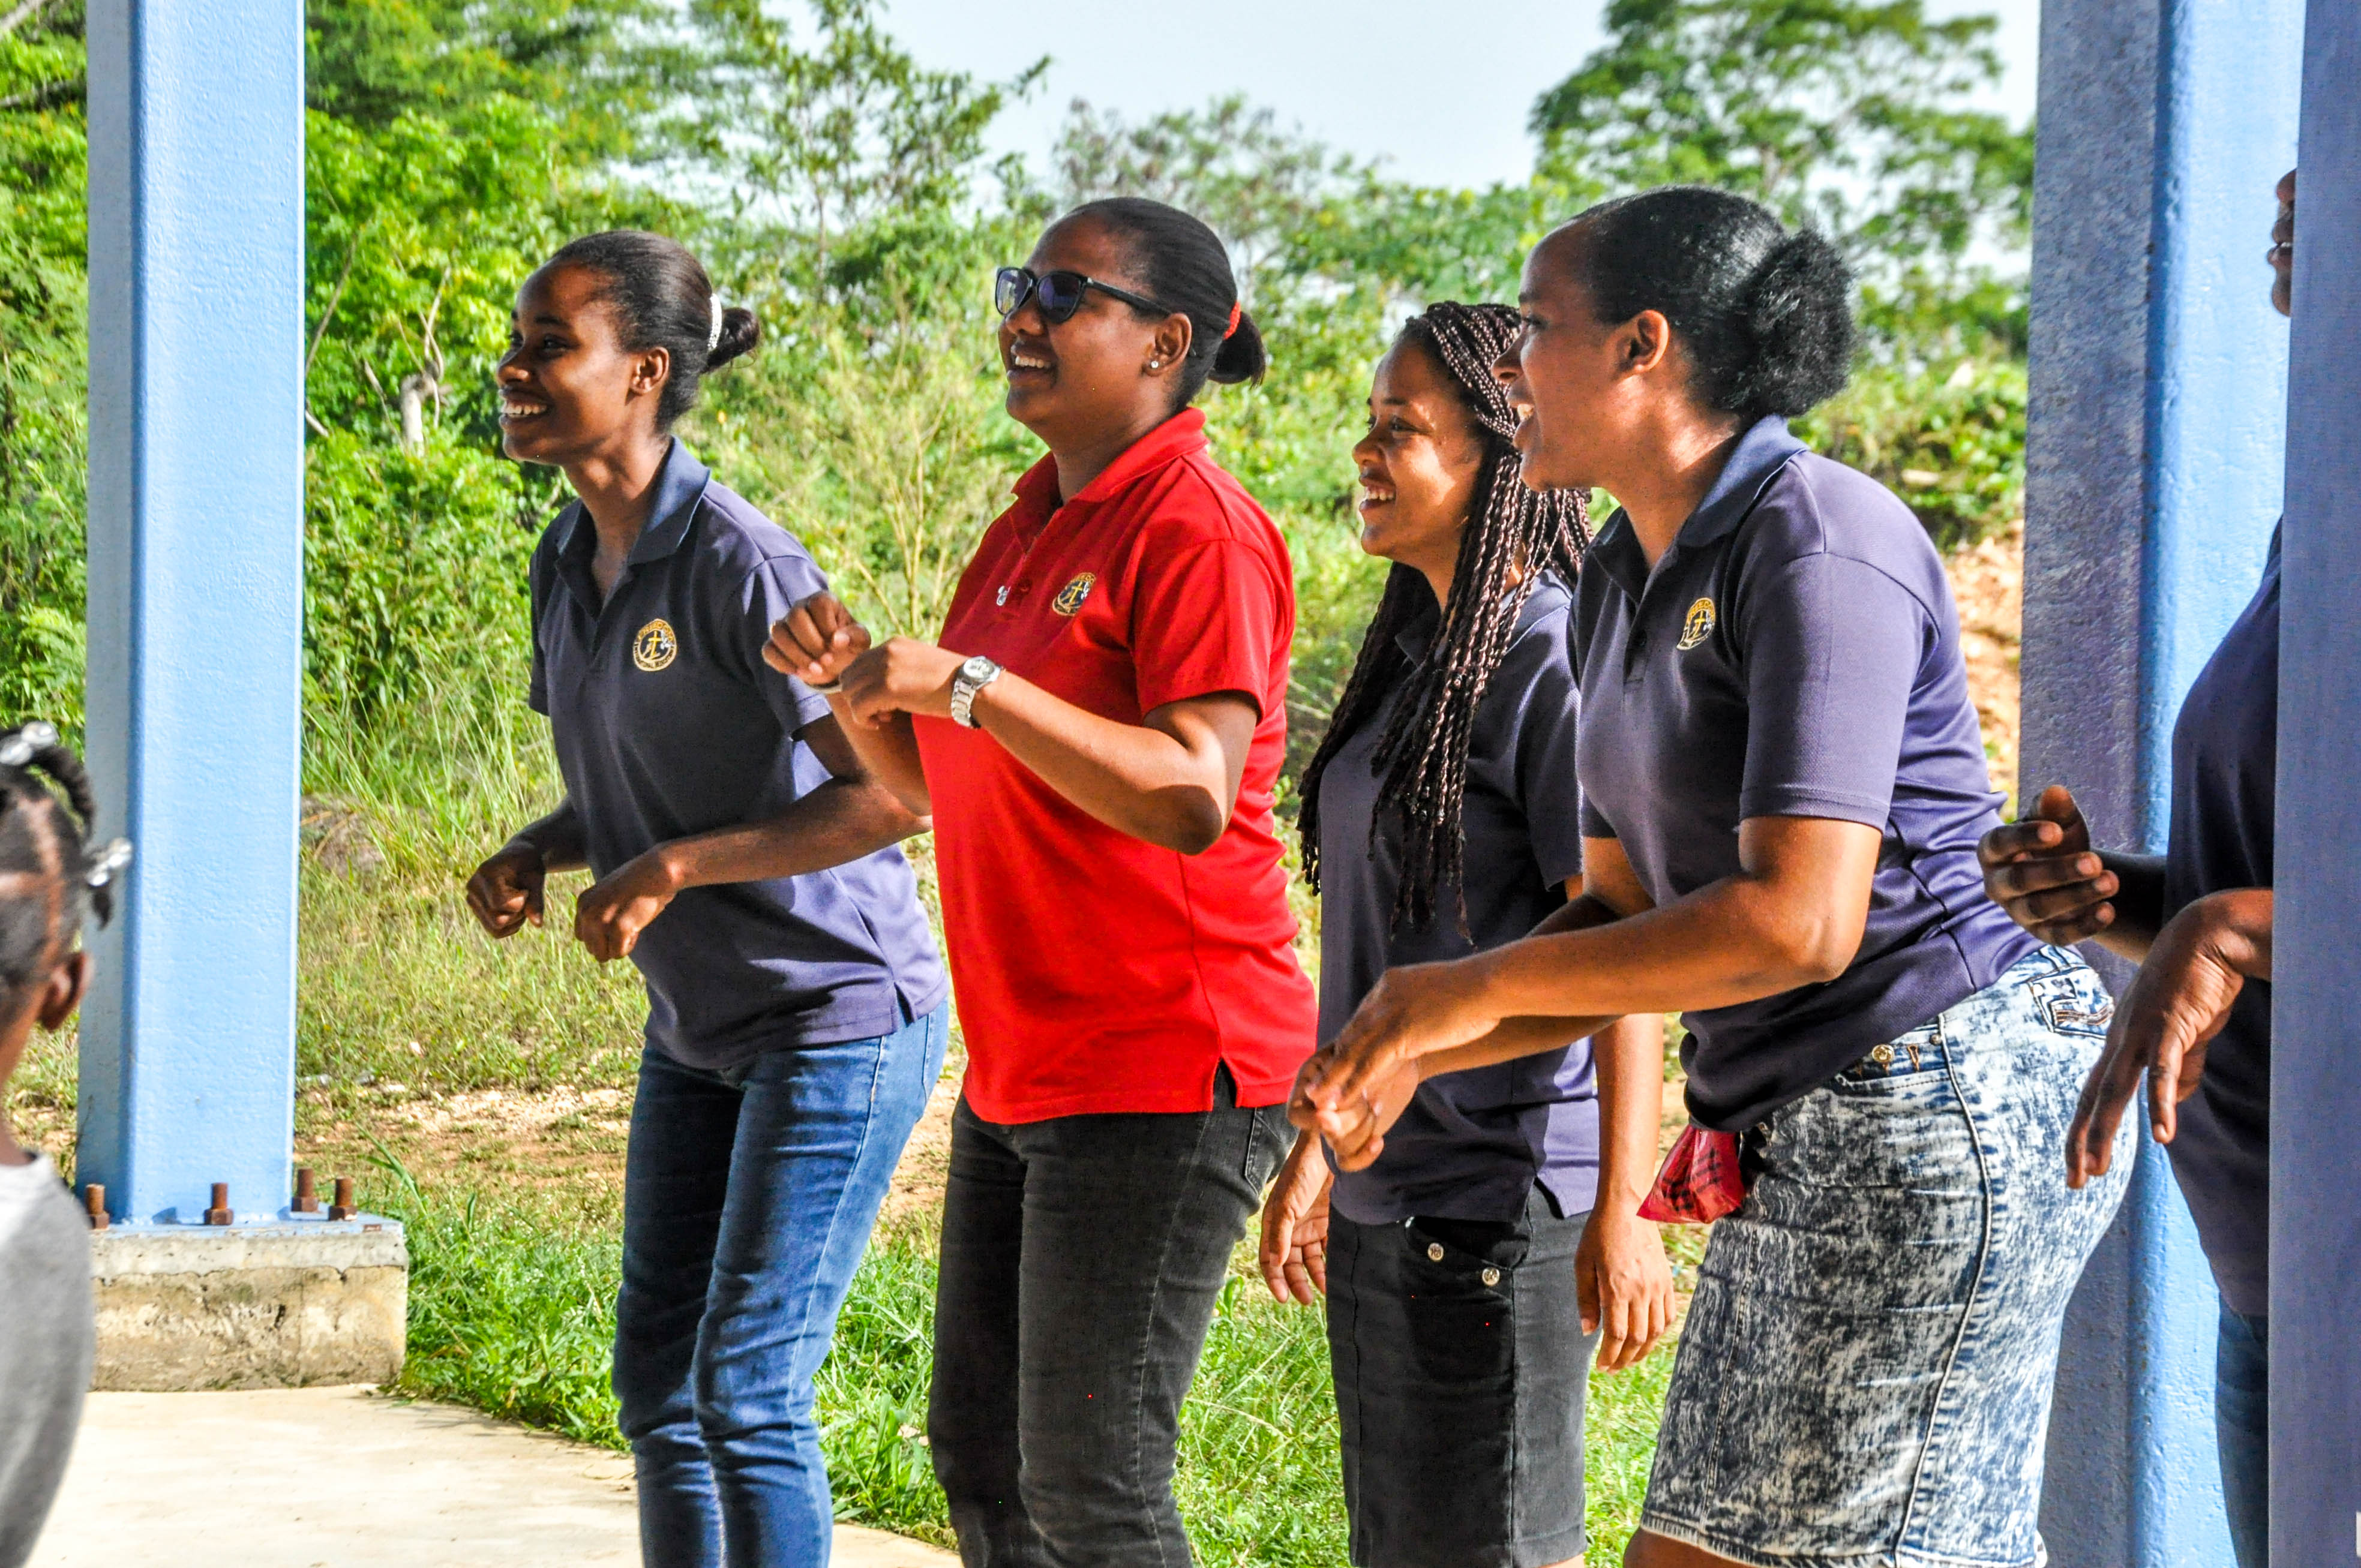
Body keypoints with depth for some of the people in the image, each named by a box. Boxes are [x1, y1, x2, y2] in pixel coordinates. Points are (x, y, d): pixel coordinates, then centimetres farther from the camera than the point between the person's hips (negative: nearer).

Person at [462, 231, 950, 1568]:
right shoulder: (570, 564, 4)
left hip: (840, 1015, -9)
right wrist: (533, 855, -5)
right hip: (701, 1025, 9)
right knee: (655, 1375, 12)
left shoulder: (739, 565, -22)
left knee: (747, 1385, -9)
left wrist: (672, 869, -26)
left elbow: (892, 791, -25)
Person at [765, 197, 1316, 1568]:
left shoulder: (1199, 530, -13)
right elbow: (927, 784, 22)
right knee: (981, 1456, 14)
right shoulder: (1033, 526, 15)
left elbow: (1193, 798, -25)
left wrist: (967, 684, -27)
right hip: (1022, 1074, 10)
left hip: (1165, 1078, -10)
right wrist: (852, 673, 2)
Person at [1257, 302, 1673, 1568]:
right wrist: (1318, 1145, 22)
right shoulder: (1414, 653, 13)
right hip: (1384, 1196, 9)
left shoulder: (1555, 665, -14)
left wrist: (1622, 1209, -23)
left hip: (1504, 1197, -9)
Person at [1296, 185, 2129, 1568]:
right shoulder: (1629, 578, 14)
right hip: (1803, 1142, 10)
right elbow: (1625, 909, 19)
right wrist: (1417, 1048, 2)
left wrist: (1483, 985, -15)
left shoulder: (1820, 548, -16)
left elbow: (1797, 922, -24)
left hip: (1939, 1105, -10)